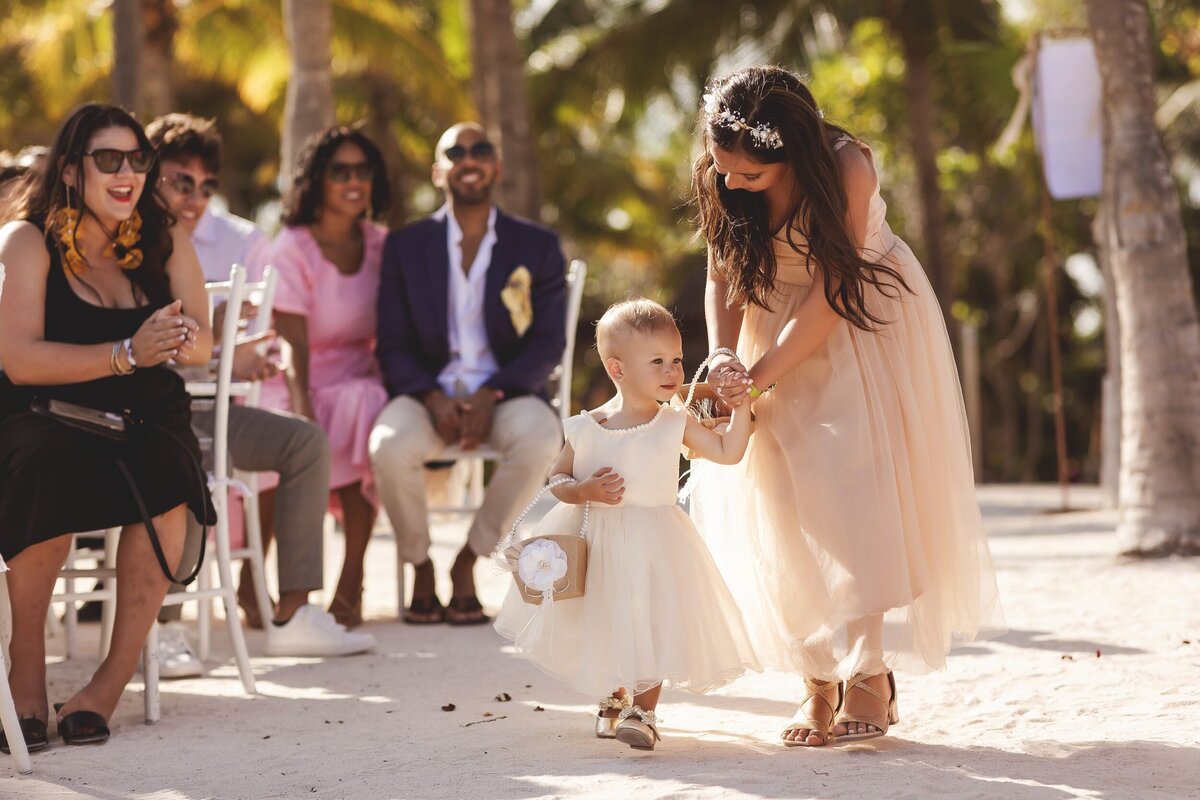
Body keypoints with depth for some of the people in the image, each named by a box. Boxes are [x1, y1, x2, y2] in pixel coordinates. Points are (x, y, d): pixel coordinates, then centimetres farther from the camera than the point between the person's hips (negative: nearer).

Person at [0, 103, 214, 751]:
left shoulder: (164, 242, 8)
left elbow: (200, 348, 0)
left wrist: (180, 339, -25)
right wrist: (128, 353, -26)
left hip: (145, 422, 3)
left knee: (166, 478, -31)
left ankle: (115, 675, -21)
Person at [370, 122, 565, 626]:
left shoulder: (538, 247, 7)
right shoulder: (406, 246, 9)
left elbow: (548, 344, 0)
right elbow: (393, 345, 4)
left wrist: (490, 395, -17)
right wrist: (433, 398, -17)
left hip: (505, 392, 0)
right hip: (428, 391, 0)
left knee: (540, 439, -35)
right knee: (390, 447, -34)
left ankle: (467, 564, -12)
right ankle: (419, 566, -5)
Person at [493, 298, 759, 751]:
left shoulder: (676, 424, -4)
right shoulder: (587, 429, -7)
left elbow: (728, 452, -1)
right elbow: (556, 479, -1)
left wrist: (741, 407, -11)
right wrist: (584, 490, -19)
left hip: (653, 543, -1)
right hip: (597, 544, 1)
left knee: (652, 625, -2)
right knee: (605, 625, 16)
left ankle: (644, 710, 13)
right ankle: (615, 698, 40)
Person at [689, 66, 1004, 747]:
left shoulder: (845, 167, -26)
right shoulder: (718, 179, -13)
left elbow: (831, 291, -24)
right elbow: (722, 277, -5)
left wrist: (759, 375, -26)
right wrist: (723, 355, -23)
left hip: (866, 325, -4)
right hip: (781, 329, 4)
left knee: (859, 485, -13)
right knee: (786, 499, -5)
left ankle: (872, 673, -5)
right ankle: (821, 680, -1)